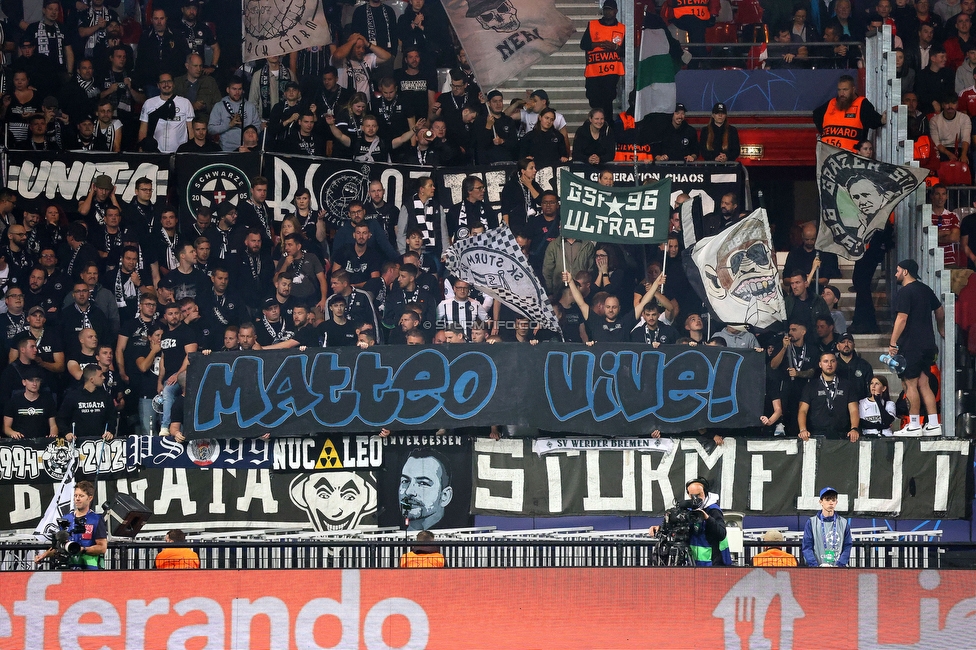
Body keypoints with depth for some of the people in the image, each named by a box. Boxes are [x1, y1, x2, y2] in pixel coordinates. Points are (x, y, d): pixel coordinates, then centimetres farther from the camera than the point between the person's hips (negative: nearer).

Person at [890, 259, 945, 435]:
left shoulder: (904, 292, -12)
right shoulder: (925, 289, 15)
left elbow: (902, 319, -19)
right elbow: (940, 310, 26)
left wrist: (892, 344, -17)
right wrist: (941, 330, 42)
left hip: (911, 346, -9)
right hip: (928, 344, 9)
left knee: (910, 384, -4)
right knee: (923, 384, 10)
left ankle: (914, 426, -5)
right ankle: (933, 425, 6)